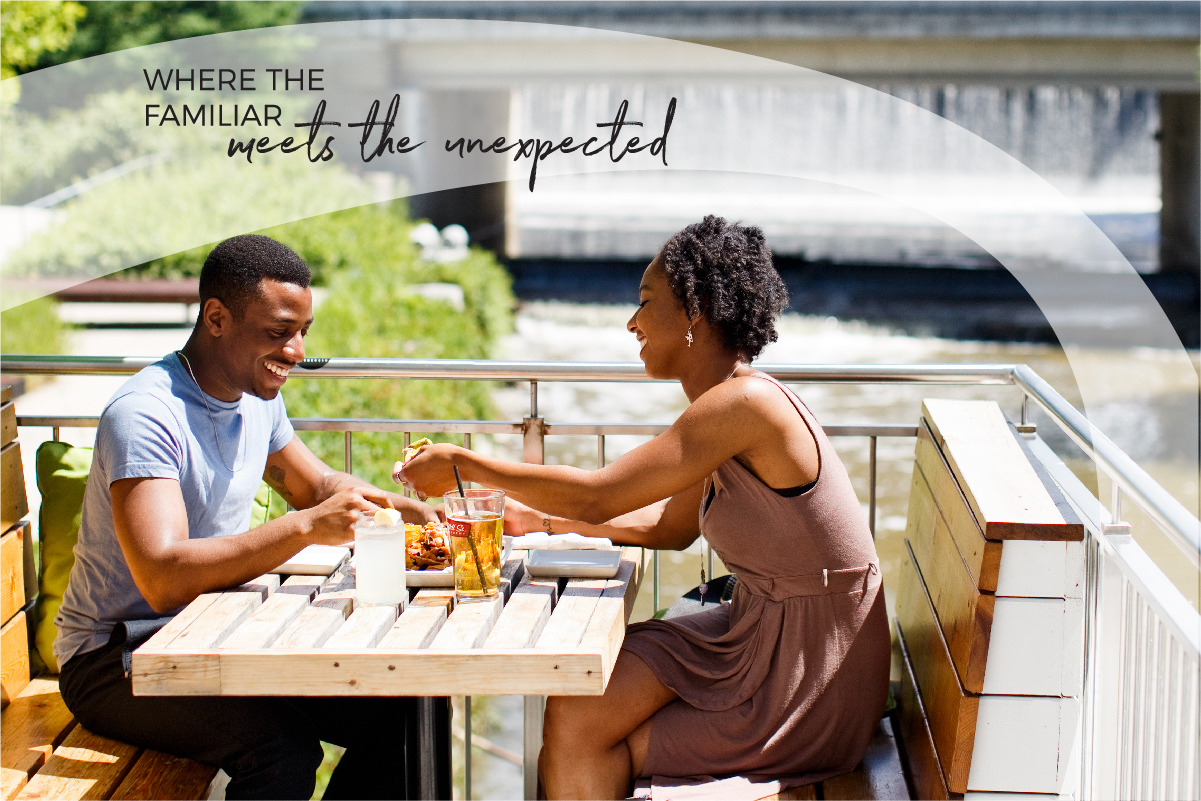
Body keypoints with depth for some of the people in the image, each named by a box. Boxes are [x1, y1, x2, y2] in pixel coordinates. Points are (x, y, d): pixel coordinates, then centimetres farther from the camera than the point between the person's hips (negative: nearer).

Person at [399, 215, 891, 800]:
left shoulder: (745, 403, -23)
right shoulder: (730, 405, 6)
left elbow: (597, 496, -22)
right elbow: (672, 527, 19)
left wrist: (462, 464, -11)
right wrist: (543, 519, 16)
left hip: (812, 682, -8)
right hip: (760, 633, 8)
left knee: (579, 738, -7)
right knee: (573, 710, 1)